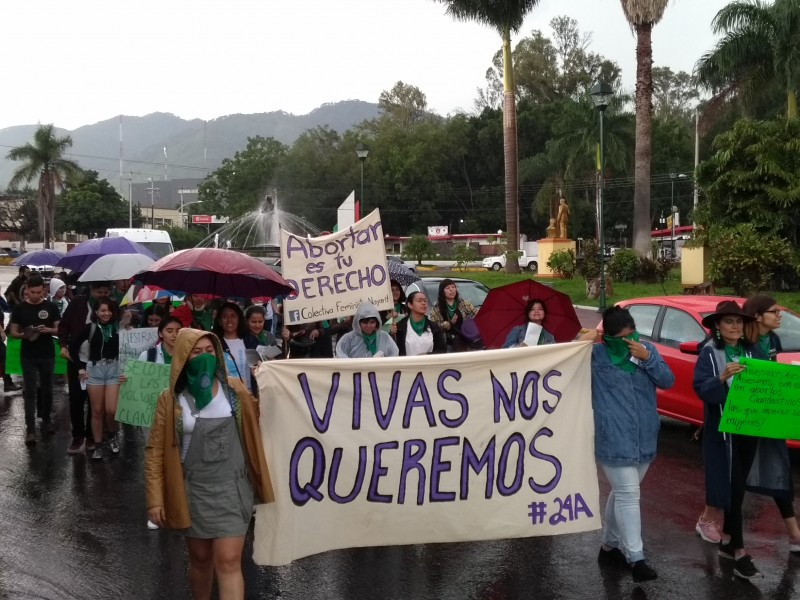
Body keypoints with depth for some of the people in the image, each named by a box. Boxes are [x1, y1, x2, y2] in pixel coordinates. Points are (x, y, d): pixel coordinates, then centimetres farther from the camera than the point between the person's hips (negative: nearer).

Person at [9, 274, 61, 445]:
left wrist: (48, 330, -19)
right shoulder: (19, 308, -1)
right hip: (28, 356, -1)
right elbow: (13, 332, 1)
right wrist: (24, 335, -20)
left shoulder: (51, 307, 0)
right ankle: (30, 429, -1)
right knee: (30, 392, -1)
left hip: (47, 355, 1)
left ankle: (46, 420, 29)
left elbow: (59, 329, 2)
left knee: (47, 389, 12)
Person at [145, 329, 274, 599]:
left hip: (231, 487, 0)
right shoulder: (170, 399, -6)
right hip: (193, 491, 0)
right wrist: (155, 499, -7)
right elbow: (155, 450, -3)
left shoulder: (234, 389, -2)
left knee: (228, 561, -5)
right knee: (200, 558, 15)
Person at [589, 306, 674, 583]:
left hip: (644, 438, 5)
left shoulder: (647, 350, 7)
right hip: (613, 440, -5)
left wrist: (648, 358, -18)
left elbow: (668, 381, -2)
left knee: (622, 494, 17)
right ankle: (635, 558, -1)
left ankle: (609, 546, 32)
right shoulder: (595, 355, -5)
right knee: (628, 495, -7)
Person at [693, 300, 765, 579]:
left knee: (737, 487, 12)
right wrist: (722, 378, -32)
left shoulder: (753, 351, 8)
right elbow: (700, 388, -15)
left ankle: (726, 540, 25)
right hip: (721, 430, -5)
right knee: (731, 487, -5)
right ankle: (738, 550, -1)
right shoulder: (709, 353, -6)